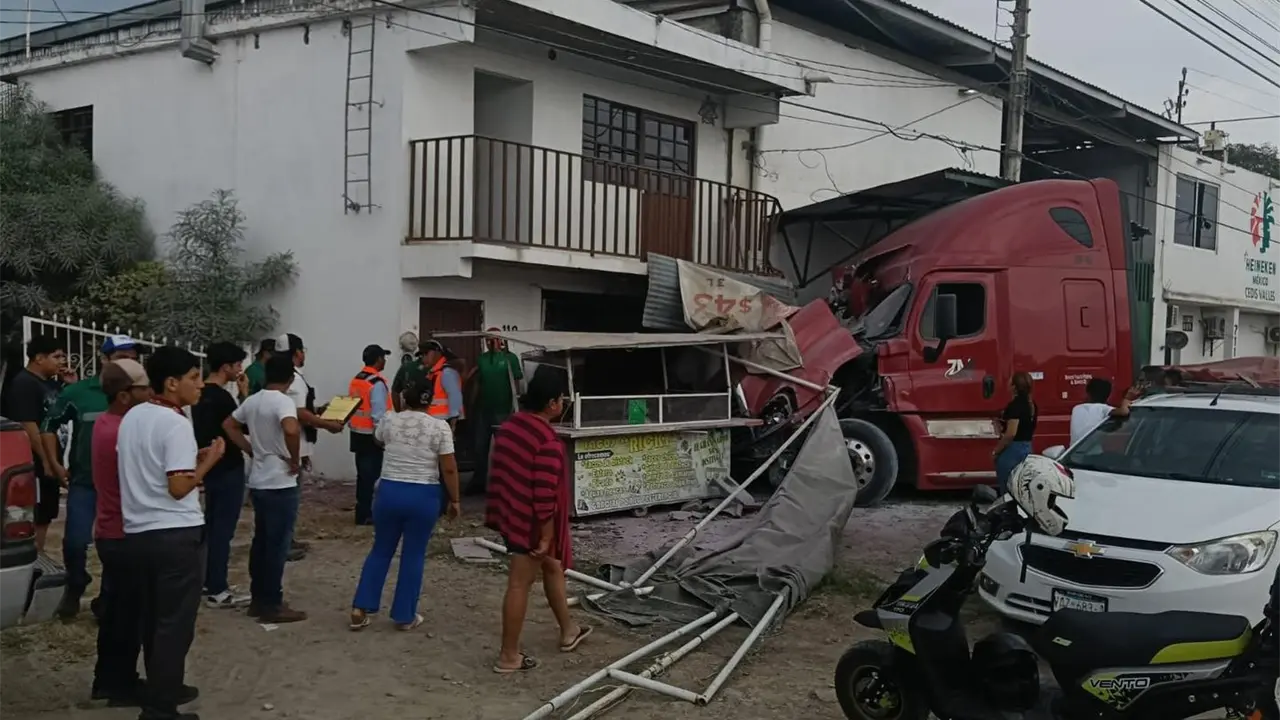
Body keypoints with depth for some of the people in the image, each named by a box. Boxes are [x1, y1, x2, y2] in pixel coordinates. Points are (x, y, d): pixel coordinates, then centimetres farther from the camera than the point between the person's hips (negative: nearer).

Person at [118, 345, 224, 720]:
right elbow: (179, 487, -21)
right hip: (176, 535, -8)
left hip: (136, 533, 8)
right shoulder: (176, 424, -16)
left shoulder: (132, 417, 10)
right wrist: (208, 462, -7)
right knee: (175, 624, 0)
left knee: (153, 619, 19)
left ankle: (163, 689, 32)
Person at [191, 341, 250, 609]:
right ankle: (217, 590, -1)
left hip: (211, 467, 10)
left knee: (211, 526, 16)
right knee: (222, 529, -5)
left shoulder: (202, 394, 8)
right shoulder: (221, 397, -20)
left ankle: (209, 581, 24)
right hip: (227, 469, -10)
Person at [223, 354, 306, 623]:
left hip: (258, 482, 8)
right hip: (281, 484, -8)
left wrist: (252, 450, 14)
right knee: (278, 545, -1)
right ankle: (272, 605, 4)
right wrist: (295, 460, -20)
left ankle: (258, 599, 23)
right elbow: (291, 430, -35)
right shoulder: (283, 401, -17)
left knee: (261, 541, 15)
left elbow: (229, 425, 19)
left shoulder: (252, 401, 7)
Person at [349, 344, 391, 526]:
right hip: (371, 435, -8)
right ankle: (364, 514, 1)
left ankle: (363, 511, 22)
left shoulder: (355, 380, 9)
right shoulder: (377, 383, -17)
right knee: (370, 475, -2)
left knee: (363, 474, 15)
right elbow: (378, 413, -20)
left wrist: (353, 425, 17)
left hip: (357, 433, 8)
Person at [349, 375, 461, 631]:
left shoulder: (389, 421, 0)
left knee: (381, 551, 16)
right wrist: (454, 499, 1)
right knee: (414, 555, 8)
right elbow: (449, 469, -9)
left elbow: (377, 440, 23)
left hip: (389, 492, 2)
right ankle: (405, 616, 15)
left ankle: (360, 610, 14)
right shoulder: (439, 427, -8)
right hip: (424, 497, -2)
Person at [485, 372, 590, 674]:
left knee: (553, 566, 24)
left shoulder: (508, 426, 3)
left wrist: (501, 511, 23)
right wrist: (546, 536, -18)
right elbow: (546, 495, -24)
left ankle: (568, 631, 39)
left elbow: (497, 471, 13)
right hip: (530, 522, -9)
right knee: (520, 584, 0)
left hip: (510, 514, 10)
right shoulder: (548, 441, -24)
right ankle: (508, 656, 10)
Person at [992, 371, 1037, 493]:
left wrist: (996, 451, -13)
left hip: (1012, 449, -9)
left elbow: (1010, 434, -23)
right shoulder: (1031, 404, 8)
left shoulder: (1015, 405, -19)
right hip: (1027, 448, 9)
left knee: (1007, 488, -3)